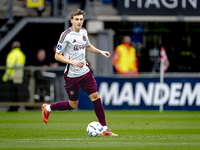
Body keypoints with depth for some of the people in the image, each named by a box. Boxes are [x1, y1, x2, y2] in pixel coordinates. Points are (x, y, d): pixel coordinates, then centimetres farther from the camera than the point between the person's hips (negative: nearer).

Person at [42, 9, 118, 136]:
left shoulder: (83, 31, 5)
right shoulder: (66, 35, -16)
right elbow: (57, 56, -13)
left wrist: (100, 51, 10)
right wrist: (73, 62, -24)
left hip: (85, 72, 6)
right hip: (72, 75, -5)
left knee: (95, 97, -5)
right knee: (73, 105, 5)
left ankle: (104, 129, -1)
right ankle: (47, 108, 29)